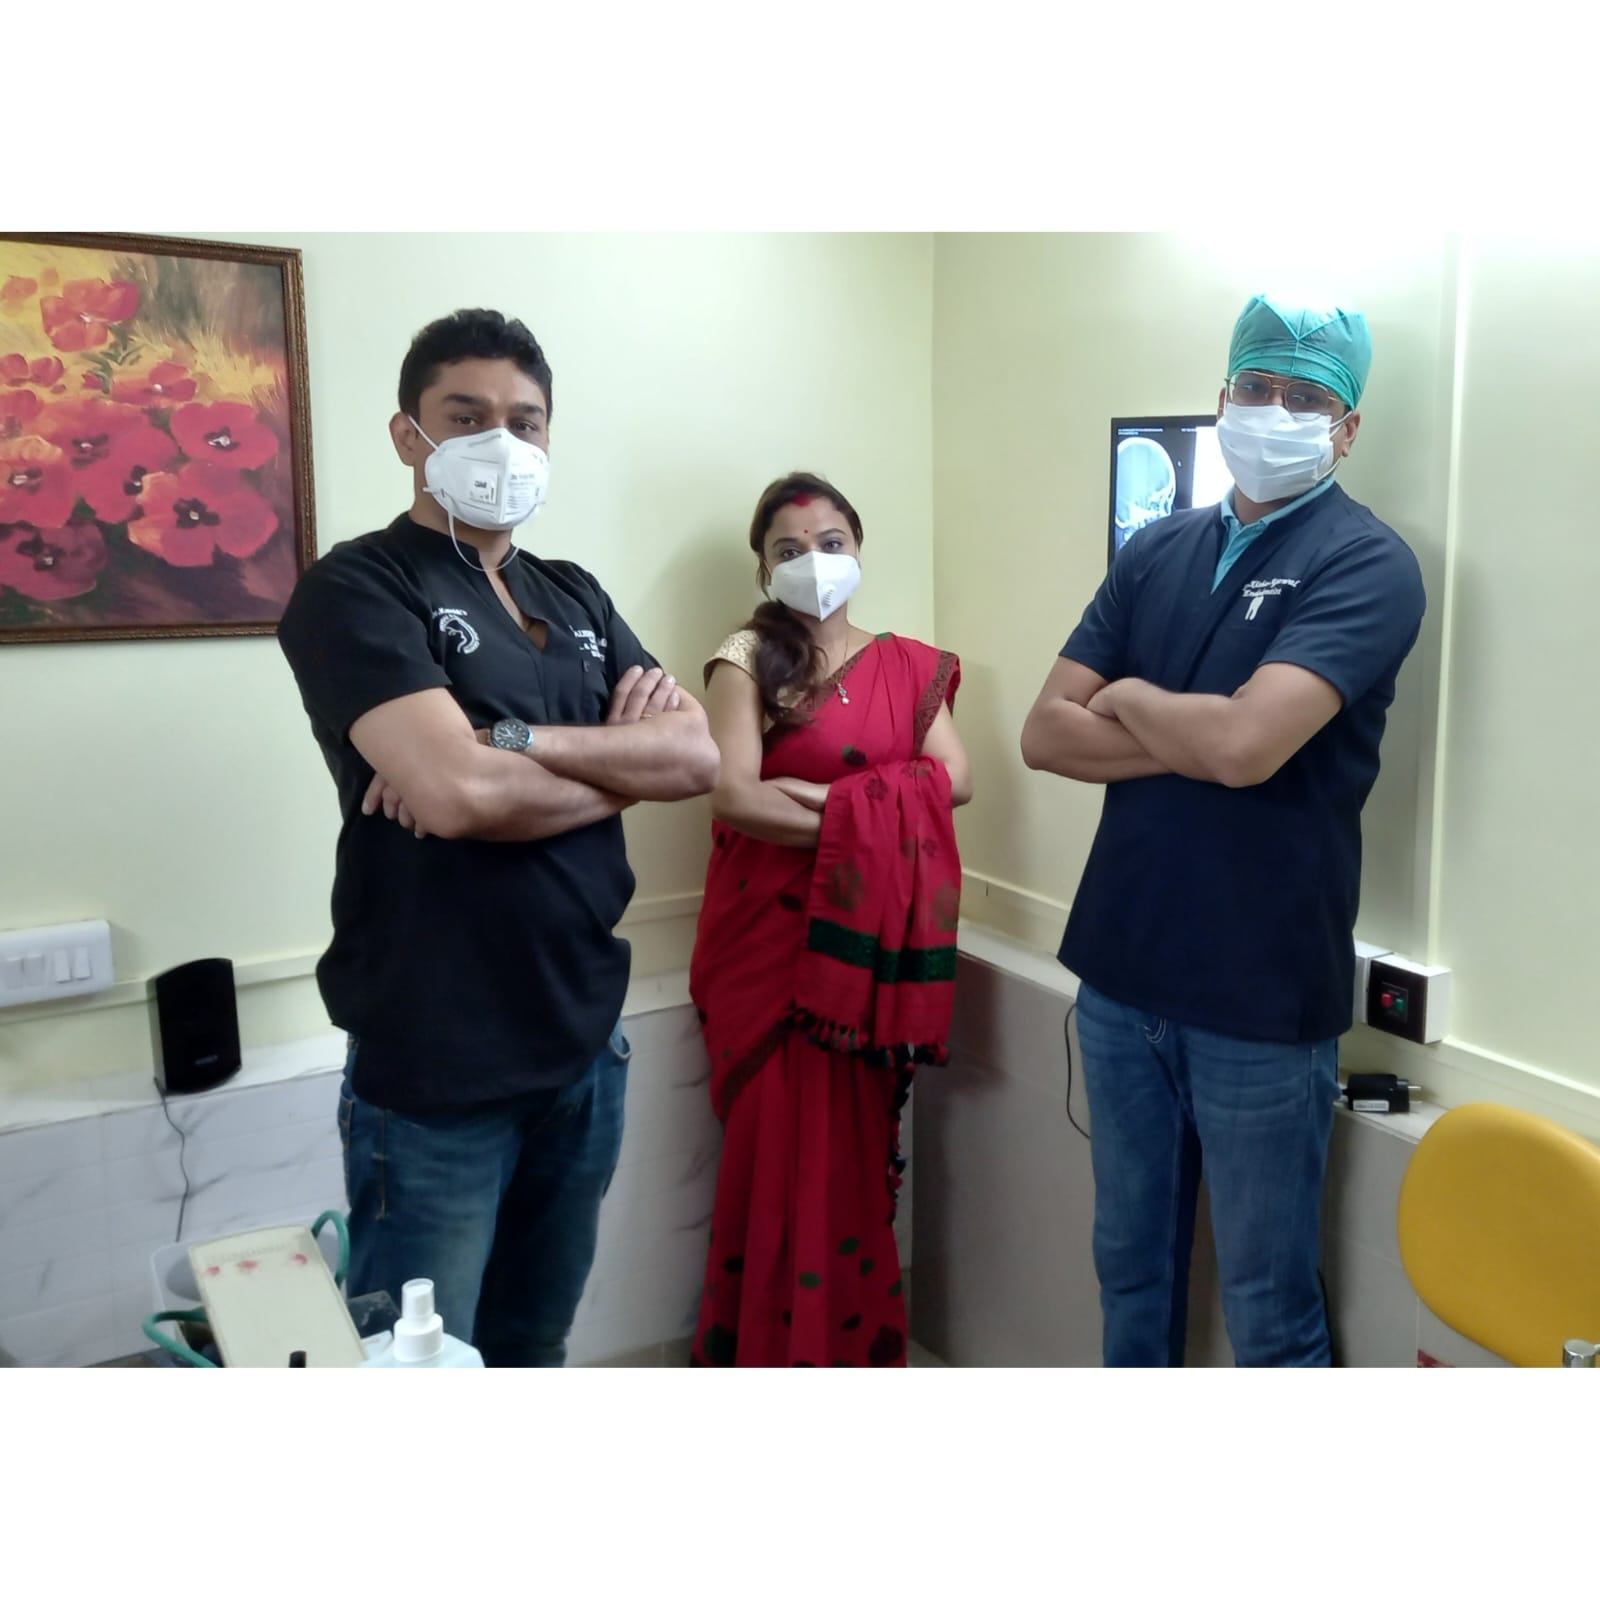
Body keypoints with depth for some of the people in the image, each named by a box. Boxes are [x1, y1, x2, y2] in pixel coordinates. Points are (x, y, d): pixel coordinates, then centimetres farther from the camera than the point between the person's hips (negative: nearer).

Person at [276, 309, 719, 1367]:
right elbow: (455, 793, -24)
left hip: (585, 1040, 6)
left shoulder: (575, 597, 11)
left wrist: (513, 741, -16)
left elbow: (700, 755, -2)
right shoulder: (355, 589, -9)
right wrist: (621, 769, -8)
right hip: (433, 1066, -6)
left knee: (535, 1347, 21)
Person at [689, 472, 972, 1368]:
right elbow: (734, 797, -15)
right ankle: (771, 1346, 19)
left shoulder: (907, 666, 10)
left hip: (869, 942, 3)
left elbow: (955, 780, -5)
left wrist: (814, 797, -14)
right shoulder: (747, 660, -1)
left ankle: (856, 1339, 27)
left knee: (858, 1147, 9)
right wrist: (875, 815, -16)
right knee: (780, 1147, 0)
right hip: (771, 937, -3)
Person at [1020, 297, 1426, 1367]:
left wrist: (1127, 696, -6)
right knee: (1131, 1265, 20)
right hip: (1121, 975, 6)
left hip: (1262, 999, -5)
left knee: (1270, 1309, 10)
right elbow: (1046, 733, 0)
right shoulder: (1156, 552, 8)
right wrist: (1194, 736, -14)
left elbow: (1243, 742, -25)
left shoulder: (1367, 562, -10)